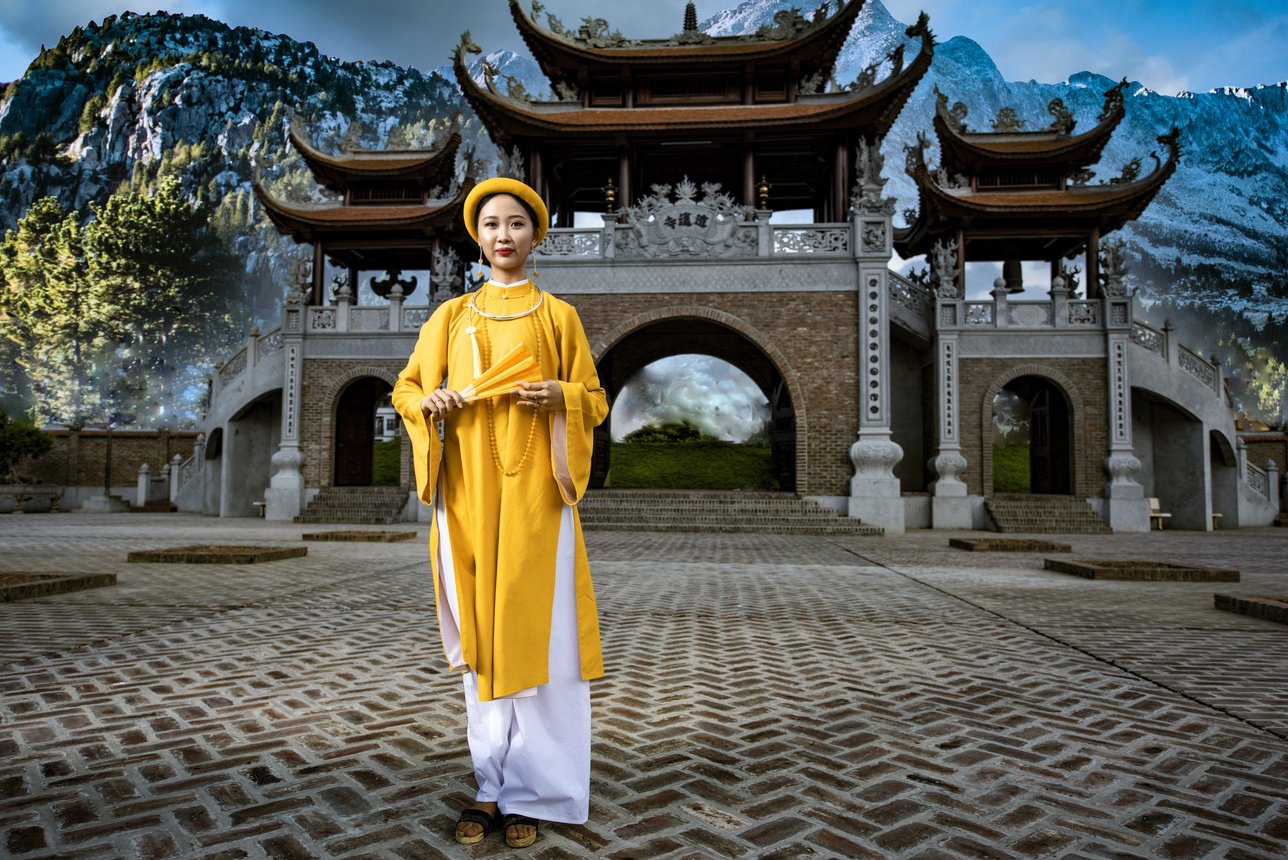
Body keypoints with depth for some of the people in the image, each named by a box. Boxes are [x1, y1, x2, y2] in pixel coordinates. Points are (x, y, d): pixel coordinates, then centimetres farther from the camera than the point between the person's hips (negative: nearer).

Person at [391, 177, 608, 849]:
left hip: (533, 491, -2)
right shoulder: (452, 315, 15)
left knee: (534, 636, -3)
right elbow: (405, 389, 18)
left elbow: (595, 401, 9)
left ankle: (529, 792, 9)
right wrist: (428, 401, -4)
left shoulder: (557, 315, 10)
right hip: (468, 491, 2)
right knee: (479, 639, 4)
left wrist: (559, 395, -13)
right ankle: (491, 786, 15)